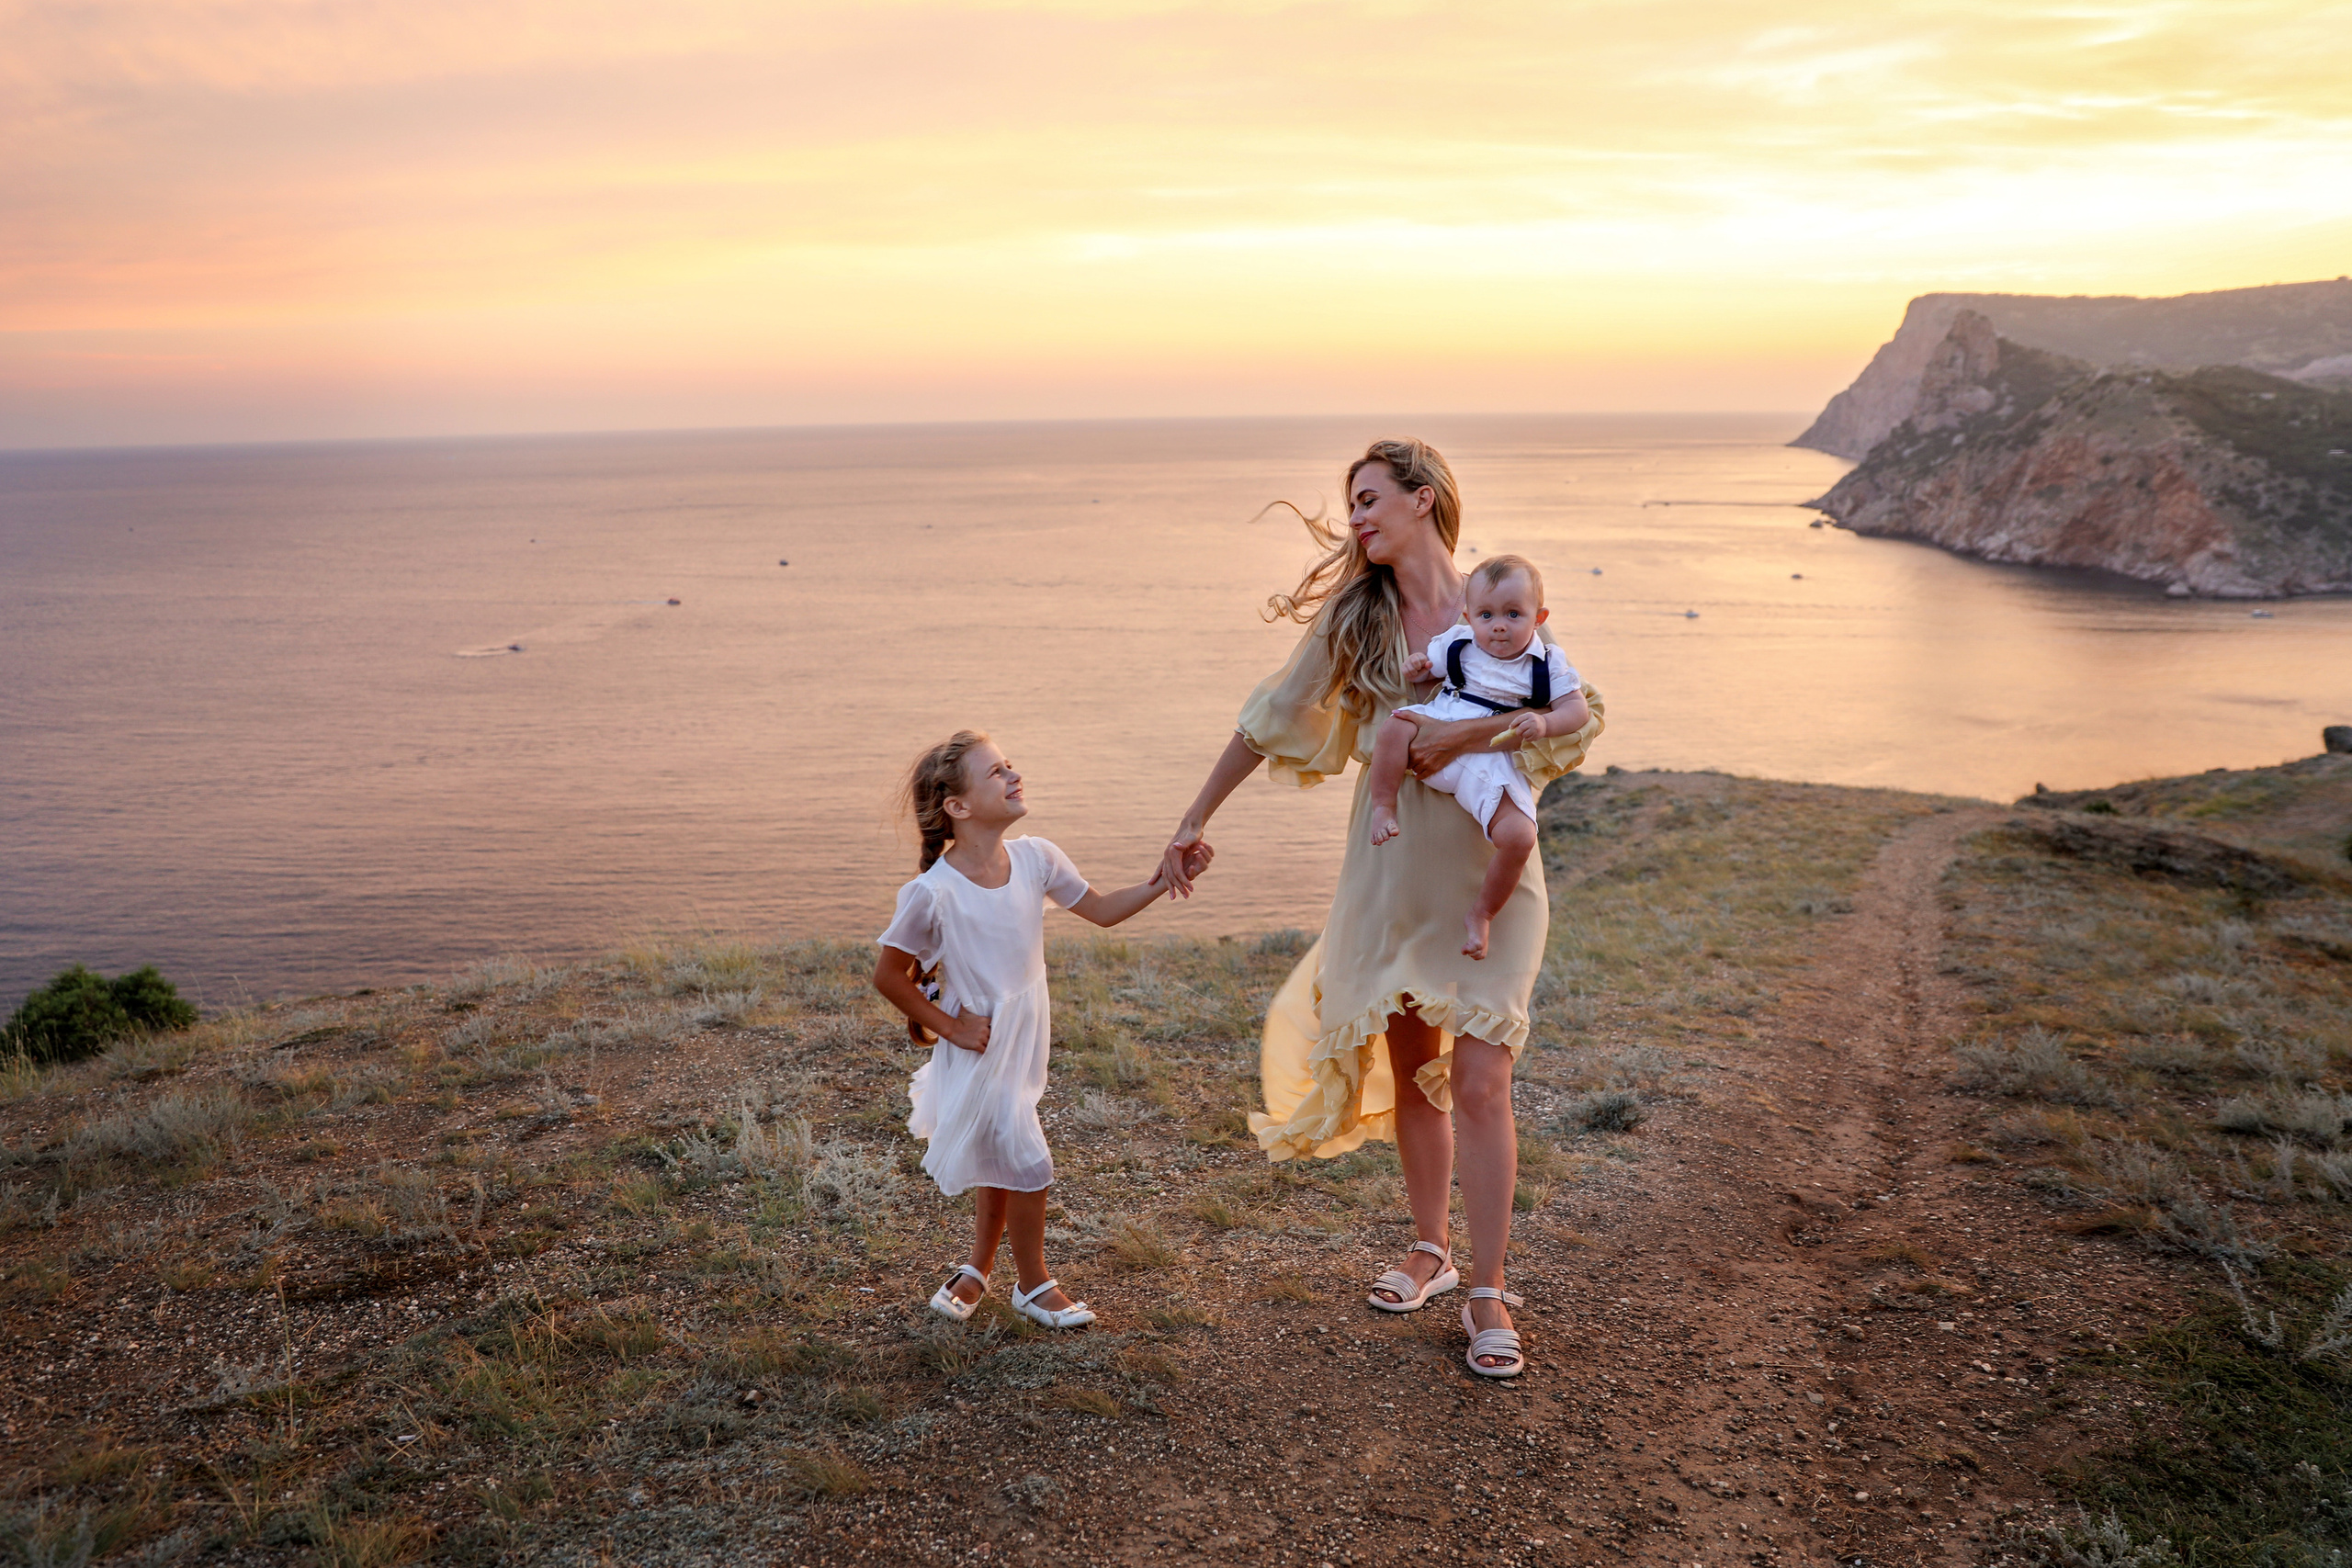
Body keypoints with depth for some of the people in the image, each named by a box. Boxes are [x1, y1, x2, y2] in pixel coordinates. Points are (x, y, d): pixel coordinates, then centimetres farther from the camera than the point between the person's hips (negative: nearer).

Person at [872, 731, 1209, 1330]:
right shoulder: (933, 893, -24)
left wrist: (1163, 881, -8)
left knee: (1000, 1162, 19)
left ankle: (977, 1269, 41)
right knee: (1027, 1162, -4)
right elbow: (888, 974, -14)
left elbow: (1101, 910, 3)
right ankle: (1034, 1285, 20)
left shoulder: (1034, 858, -9)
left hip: (1025, 1039, 6)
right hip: (979, 1047, -6)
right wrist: (950, 1028, -13)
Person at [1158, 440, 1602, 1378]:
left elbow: (1579, 712, -14)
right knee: (1409, 1070, 11)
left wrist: (1465, 736, -23)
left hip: (1486, 870, -3)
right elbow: (1270, 721, 10)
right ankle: (1429, 1250, 30)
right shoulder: (1353, 617, 5)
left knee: (1478, 1081, -7)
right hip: (1390, 869, 3)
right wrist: (1193, 823, 11)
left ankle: (1487, 1294, 3)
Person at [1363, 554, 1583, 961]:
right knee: (1395, 725, -31)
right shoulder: (1457, 643, 9)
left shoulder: (1548, 663, 5)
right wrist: (1415, 669, -5)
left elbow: (1575, 708, 1)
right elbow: (1427, 668, 21)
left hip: (1490, 764, -1)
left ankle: (1481, 915, 1)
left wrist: (1545, 722, -20)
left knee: (1519, 837, -22)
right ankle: (1383, 808, -13)